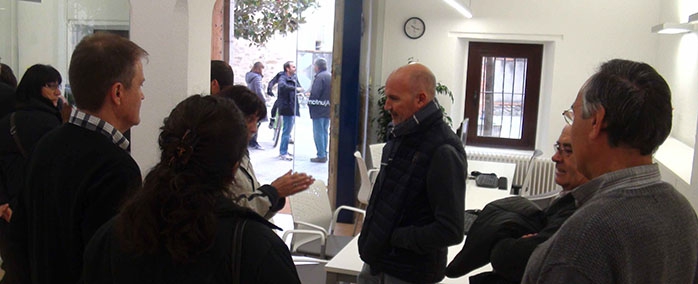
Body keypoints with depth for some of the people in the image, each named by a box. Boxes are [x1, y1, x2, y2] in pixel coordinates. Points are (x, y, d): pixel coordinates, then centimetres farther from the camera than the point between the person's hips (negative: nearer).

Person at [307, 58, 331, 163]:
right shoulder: (330, 76, 12)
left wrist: (310, 104, -6)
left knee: (318, 133, -3)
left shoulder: (319, 77, -16)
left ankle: (321, 155, -2)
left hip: (319, 110, -8)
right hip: (328, 109, 8)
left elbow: (315, 93, -20)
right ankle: (324, 154, 21)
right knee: (325, 132, 15)